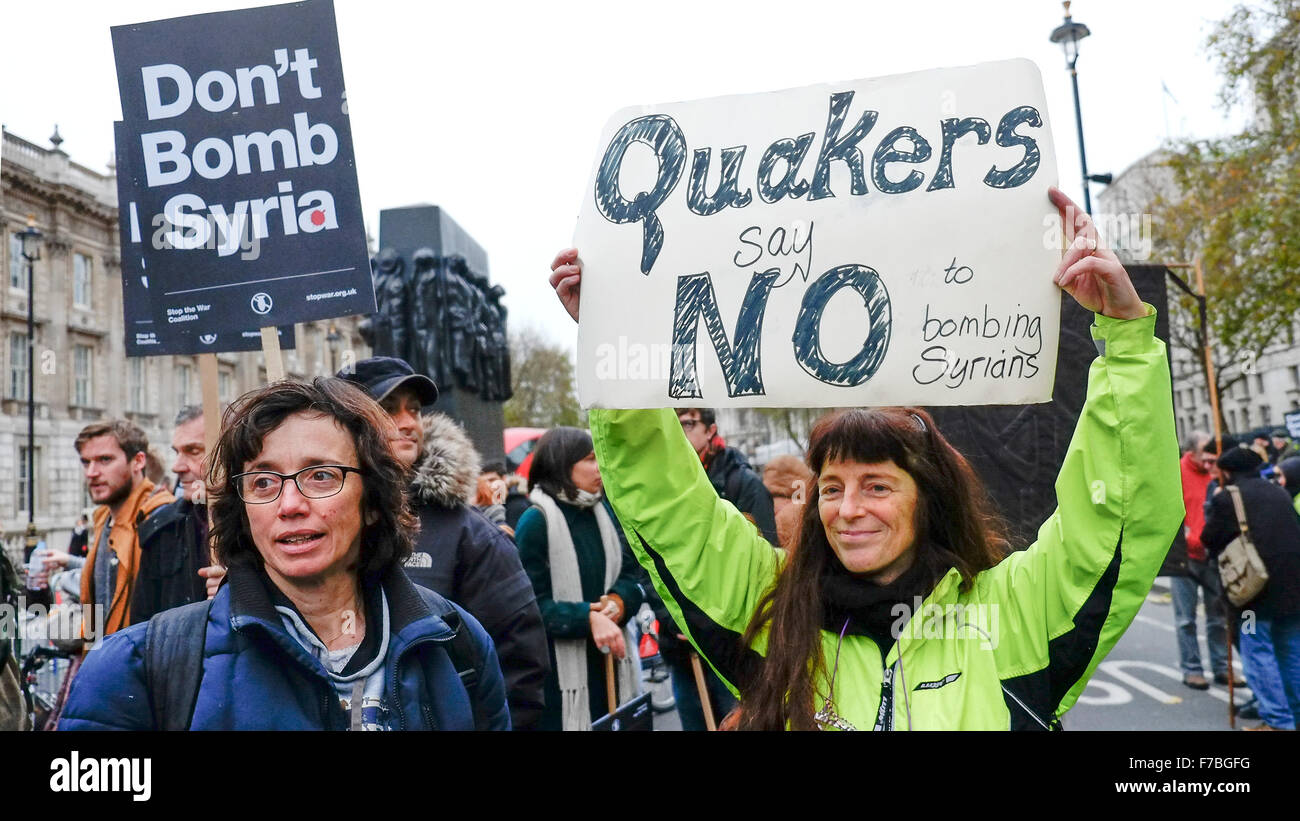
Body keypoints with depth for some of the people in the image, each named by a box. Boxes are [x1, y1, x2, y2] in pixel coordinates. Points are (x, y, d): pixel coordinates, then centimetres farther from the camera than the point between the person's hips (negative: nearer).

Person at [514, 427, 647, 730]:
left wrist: (619, 601, -12)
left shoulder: (605, 510, 7)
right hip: (562, 668, -6)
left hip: (611, 657, 6)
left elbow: (631, 573, 9)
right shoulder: (535, 522, -12)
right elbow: (532, 603, -14)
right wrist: (588, 618, -24)